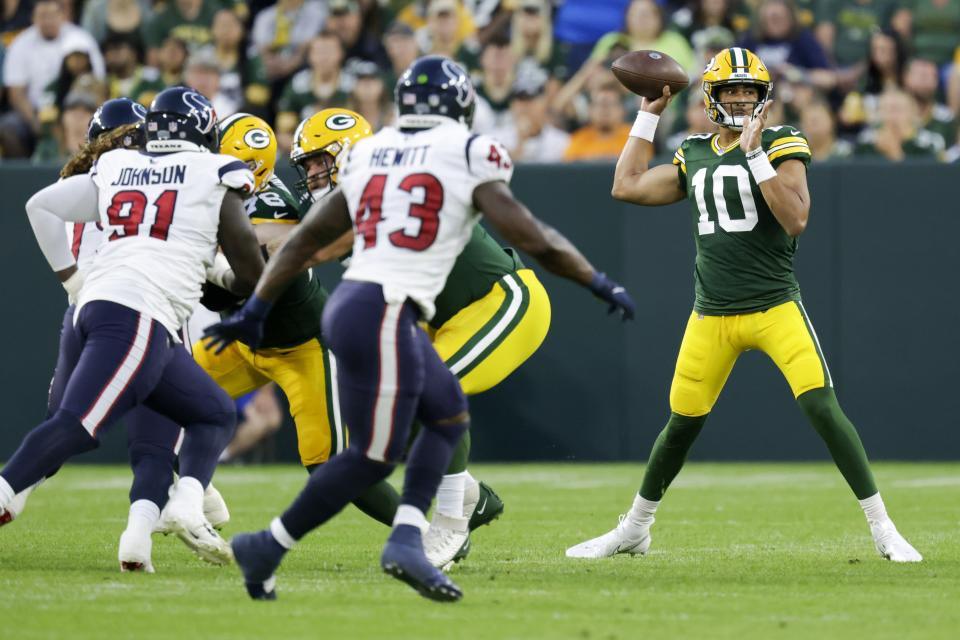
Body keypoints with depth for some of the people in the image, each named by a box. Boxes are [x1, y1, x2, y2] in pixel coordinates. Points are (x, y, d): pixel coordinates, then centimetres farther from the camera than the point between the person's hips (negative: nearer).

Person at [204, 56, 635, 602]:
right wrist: (601, 284, 9)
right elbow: (531, 238, -3)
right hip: (384, 315, -8)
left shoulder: (368, 154, 15)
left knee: (450, 415, 19)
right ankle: (266, 547, 9)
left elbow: (307, 238, 19)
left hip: (352, 304, 8)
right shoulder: (470, 156, -3)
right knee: (374, 456, 3)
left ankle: (407, 538, 7)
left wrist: (256, 310, 26)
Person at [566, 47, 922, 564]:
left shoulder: (782, 144, -3)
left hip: (775, 308, -4)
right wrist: (649, 114, 18)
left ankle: (883, 530, -11)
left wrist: (755, 155, -20)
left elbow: (796, 219, -15)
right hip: (711, 317, 4)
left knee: (821, 407, -17)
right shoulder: (694, 155, 12)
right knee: (682, 423, 11)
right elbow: (627, 187, 16)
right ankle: (633, 530, 29)